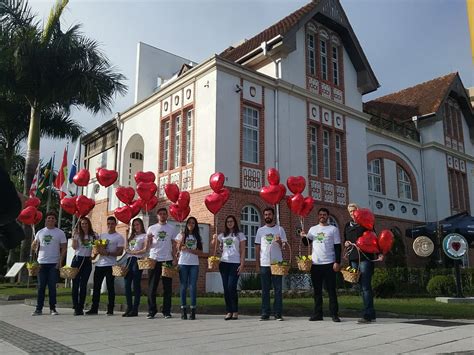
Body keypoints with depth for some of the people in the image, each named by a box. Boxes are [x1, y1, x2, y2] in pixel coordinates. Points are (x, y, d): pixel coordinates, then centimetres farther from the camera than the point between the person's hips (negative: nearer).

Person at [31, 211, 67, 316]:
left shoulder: (60, 233, 2)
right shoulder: (40, 232, 10)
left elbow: (64, 248, 0)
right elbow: (33, 247, 13)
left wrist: (60, 261, -9)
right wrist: (34, 245, -12)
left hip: (54, 263, -2)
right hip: (41, 263, 3)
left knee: (52, 287, 1)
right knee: (41, 286, 5)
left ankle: (52, 308, 9)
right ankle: (39, 309, 11)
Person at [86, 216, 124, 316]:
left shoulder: (119, 237, -1)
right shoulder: (101, 235, 17)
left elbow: (120, 252, -8)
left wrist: (108, 253, -19)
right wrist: (94, 255, 1)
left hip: (110, 265, -5)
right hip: (99, 264, 5)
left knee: (110, 287, -1)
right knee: (96, 287, 7)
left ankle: (110, 309, 6)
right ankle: (94, 308, 16)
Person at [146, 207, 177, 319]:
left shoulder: (172, 229, 9)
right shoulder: (151, 228, 8)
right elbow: (148, 246, 6)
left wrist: (175, 258, -1)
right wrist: (149, 239, -15)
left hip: (167, 260, 0)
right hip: (154, 259, 0)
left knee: (167, 287, 2)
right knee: (152, 287, 0)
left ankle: (166, 311, 8)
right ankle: (151, 311, 8)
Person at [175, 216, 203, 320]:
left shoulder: (198, 237, 14)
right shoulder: (181, 235, 11)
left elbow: (200, 252, 5)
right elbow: (178, 248, -1)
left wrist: (189, 250, -8)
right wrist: (182, 237, -11)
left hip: (194, 264, 1)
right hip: (183, 263, -1)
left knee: (193, 287, -4)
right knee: (183, 286, -2)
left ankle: (193, 310, -3)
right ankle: (183, 309, 1)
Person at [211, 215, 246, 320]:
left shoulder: (240, 235, 6)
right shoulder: (222, 235, 15)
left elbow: (243, 251, 3)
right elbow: (213, 246, 13)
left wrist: (242, 264, -6)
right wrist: (214, 239, -6)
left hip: (235, 263, -3)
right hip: (224, 263, 4)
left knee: (232, 287, -10)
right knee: (226, 288, 2)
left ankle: (235, 311, 1)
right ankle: (229, 311, 9)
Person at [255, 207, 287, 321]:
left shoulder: (280, 229, 5)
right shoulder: (260, 230, 10)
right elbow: (257, 248, 10)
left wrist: (280, 242, -19)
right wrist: (257, 264, 4)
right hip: (264, 264, 1)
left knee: (278, 289, 1)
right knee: (265, 290, 6)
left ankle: (278, 314, 7)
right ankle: (265, 314, 12)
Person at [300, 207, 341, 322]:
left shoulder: (333, 229, 2)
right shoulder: (313, 229, 12)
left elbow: (337, 247, -1)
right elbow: (307, 243, 13)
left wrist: (337, 262, -9)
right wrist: (303, 237, -7)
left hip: (329, 263, -3)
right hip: (315, 264, 4)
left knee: (331, 290, -1)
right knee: (317, 290, 8)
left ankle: (334, 314, 5)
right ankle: (318, 314, 15)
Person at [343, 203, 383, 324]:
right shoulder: (347, 225, 18)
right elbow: (345, 241, 27)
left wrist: (379, 254, -12)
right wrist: (346, 244, 4)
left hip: (365, 258, -5)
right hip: (353, 259, 6)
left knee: (366, 287, -9)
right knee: (362, 287, 7)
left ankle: (367, 315, -9)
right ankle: (371, 314, 12)